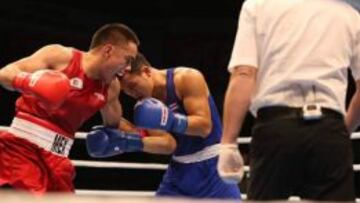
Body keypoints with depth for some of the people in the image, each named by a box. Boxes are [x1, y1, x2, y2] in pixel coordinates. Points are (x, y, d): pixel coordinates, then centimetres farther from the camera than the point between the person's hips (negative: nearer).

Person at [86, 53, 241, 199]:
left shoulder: (188, 79, -16)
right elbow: (168, 143, -10)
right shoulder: (147, 105, 1)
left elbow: (205, 126, -20)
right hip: (181, 169, 6)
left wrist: (172, 121, -36)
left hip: (211, 166, -5)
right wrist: (129, 142, -22)